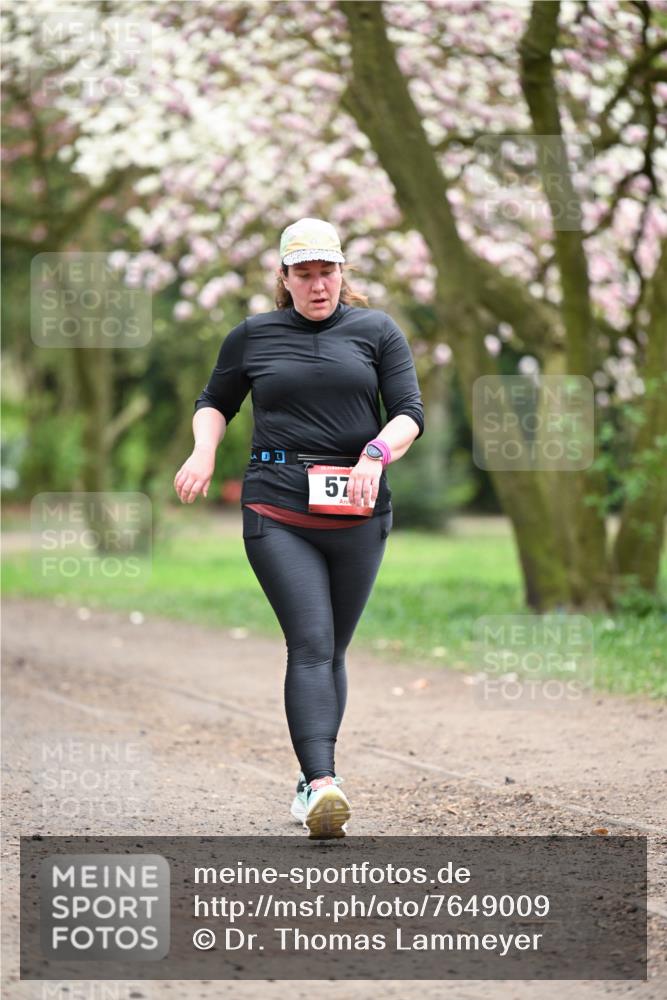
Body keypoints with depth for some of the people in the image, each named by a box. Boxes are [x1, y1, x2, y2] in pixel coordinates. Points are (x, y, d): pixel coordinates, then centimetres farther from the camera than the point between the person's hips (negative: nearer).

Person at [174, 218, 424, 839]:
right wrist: (204, 452, 4)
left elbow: (410, 412, 3)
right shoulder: (252, 336, 12)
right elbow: (215, 402, 24)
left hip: (358, 511, 2)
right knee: (310, 642, -17)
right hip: (277, 509, -1)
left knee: (332, 650, 6)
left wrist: (376, 454, -17)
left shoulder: (376, 332, 10)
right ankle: (322, 783, -27)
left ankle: (312, 781, 19)